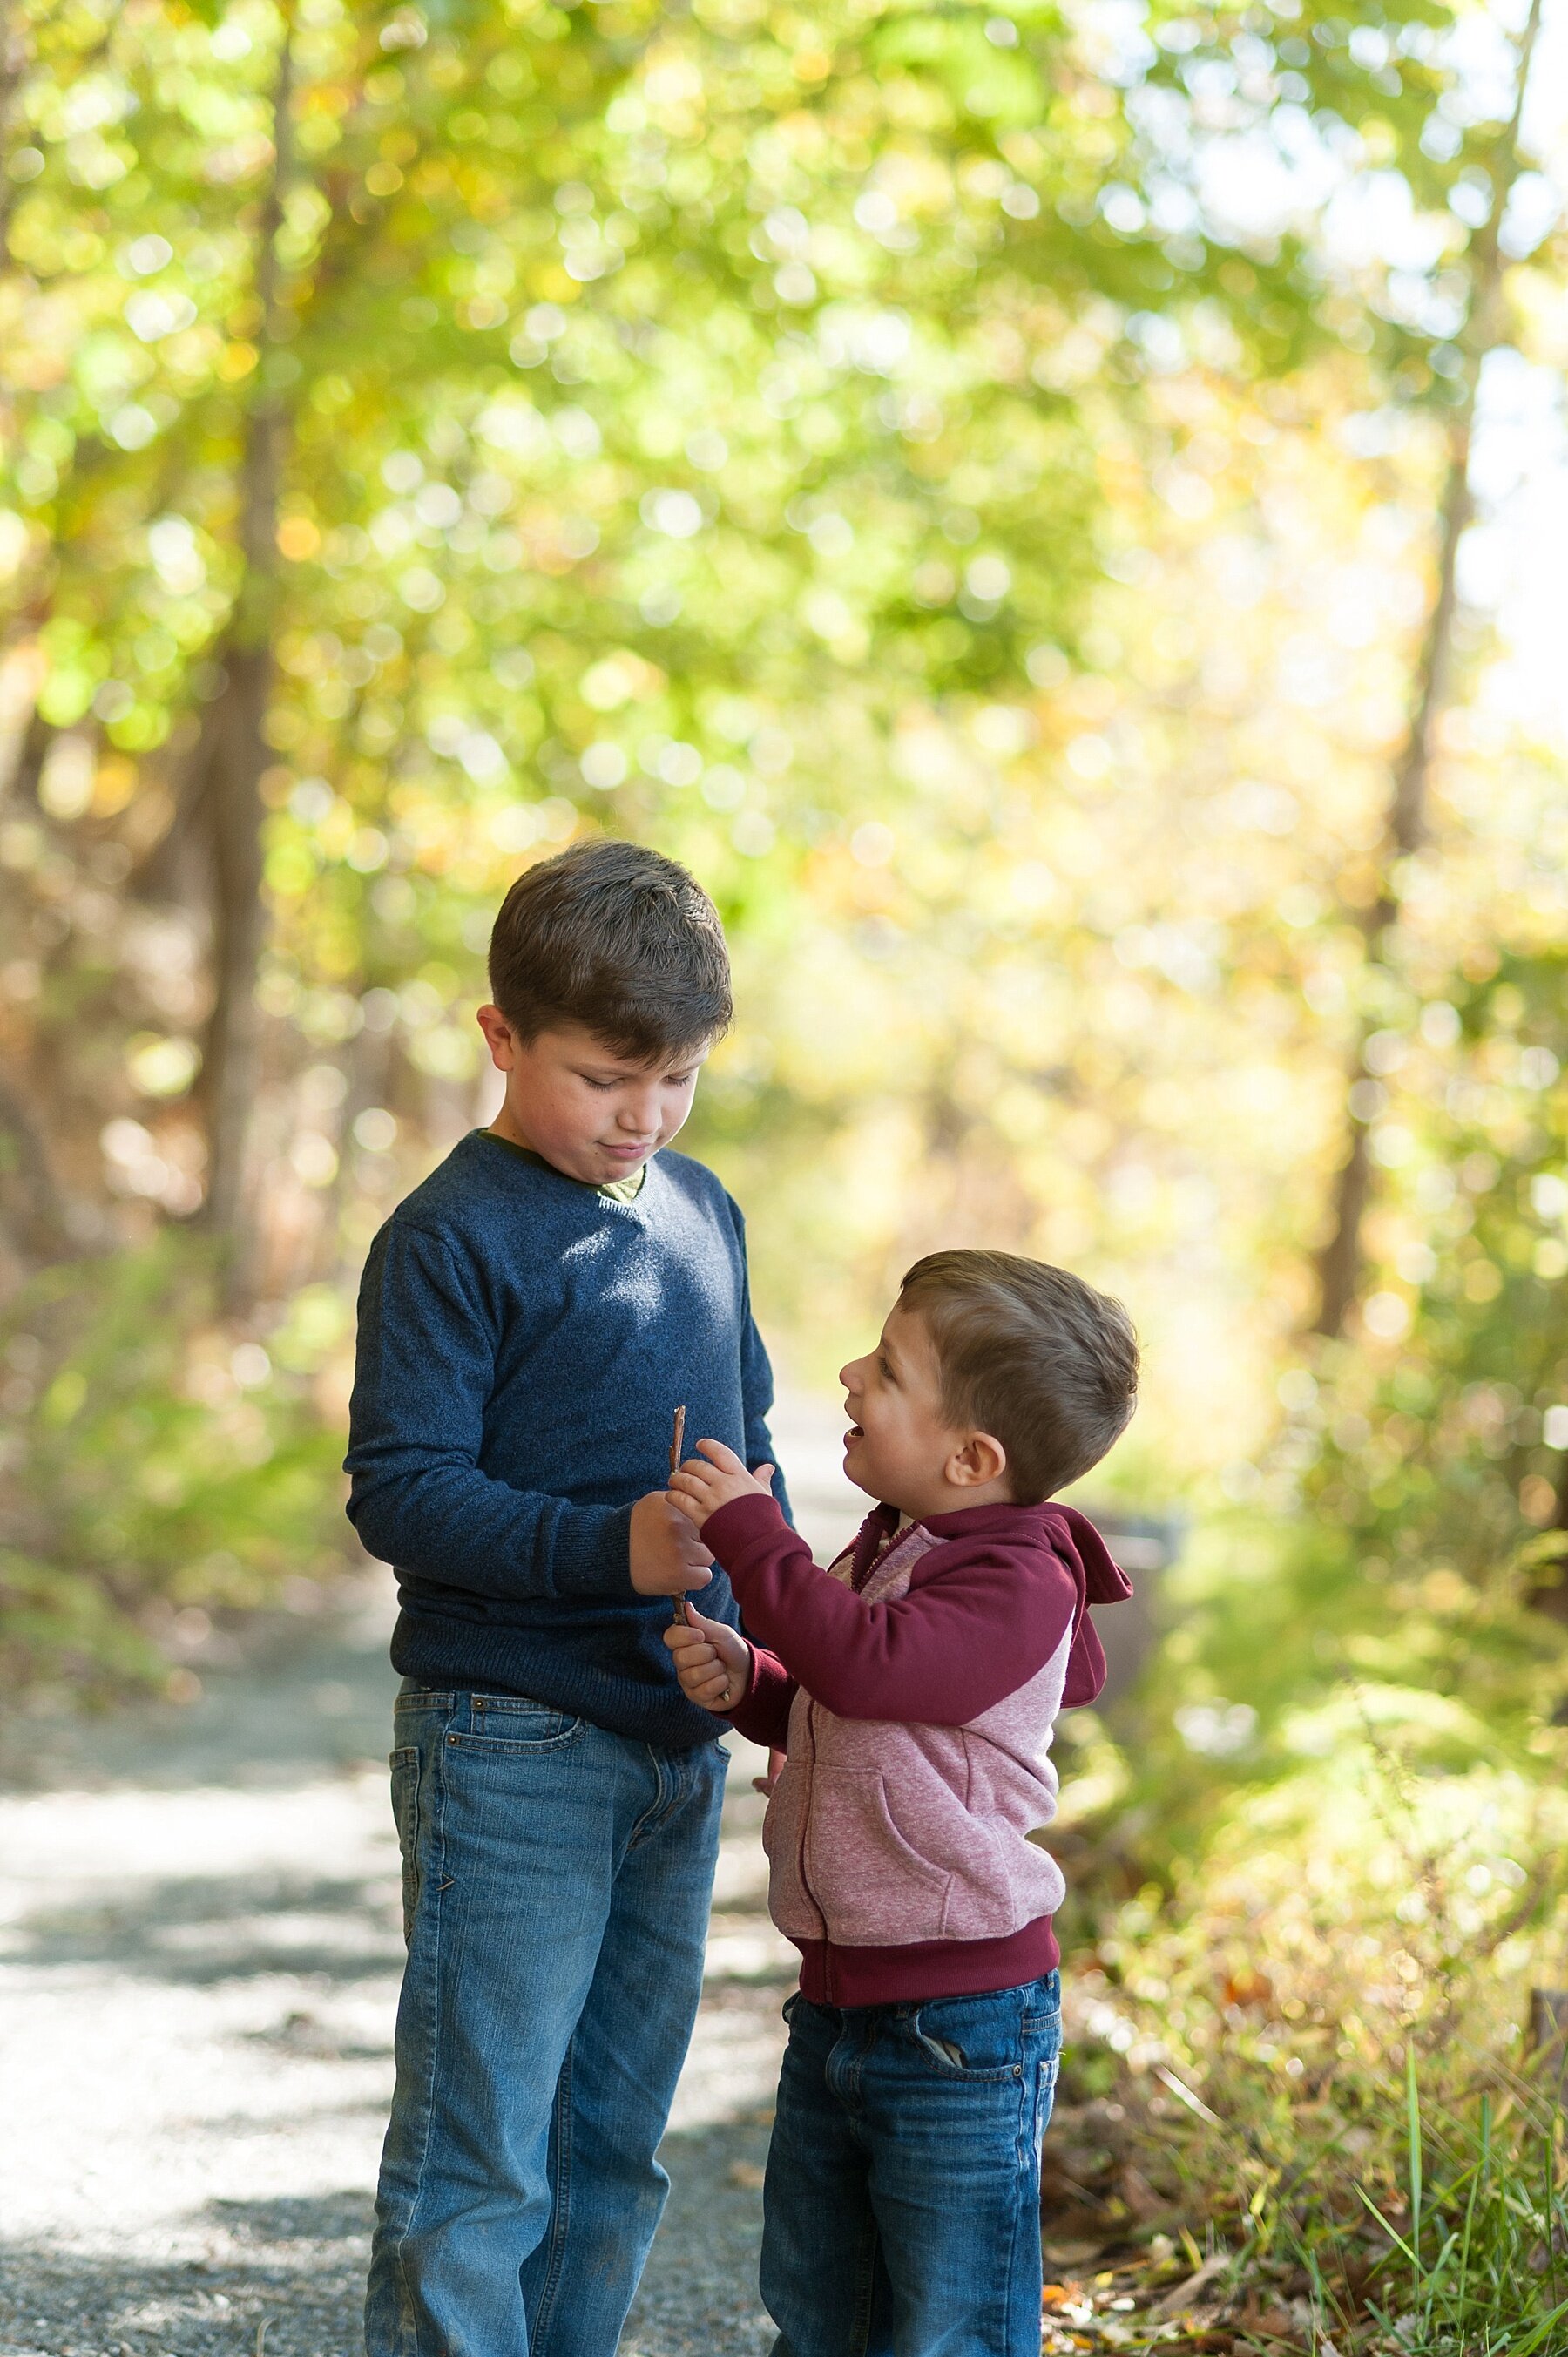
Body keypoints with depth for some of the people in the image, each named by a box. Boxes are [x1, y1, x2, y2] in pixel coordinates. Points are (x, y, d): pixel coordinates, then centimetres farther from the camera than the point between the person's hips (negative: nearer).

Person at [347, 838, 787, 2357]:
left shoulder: (703, 1211, 11)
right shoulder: (450, 1239, -11)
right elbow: (398, 1492, -16)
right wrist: (611, 1549, -27)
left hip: (676, 1738, 7)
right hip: (509, 1746, -7)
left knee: (617, 2148, 15)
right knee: (478, 2159, -3)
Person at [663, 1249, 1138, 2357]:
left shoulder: (1019, 1583, -19)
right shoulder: (887, 1549, 9)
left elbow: (867, 1666, -35)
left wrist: (750, 1530, -28)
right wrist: (746, 1679, 4)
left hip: (959, 2020, -9)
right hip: (836, 2006, 9)